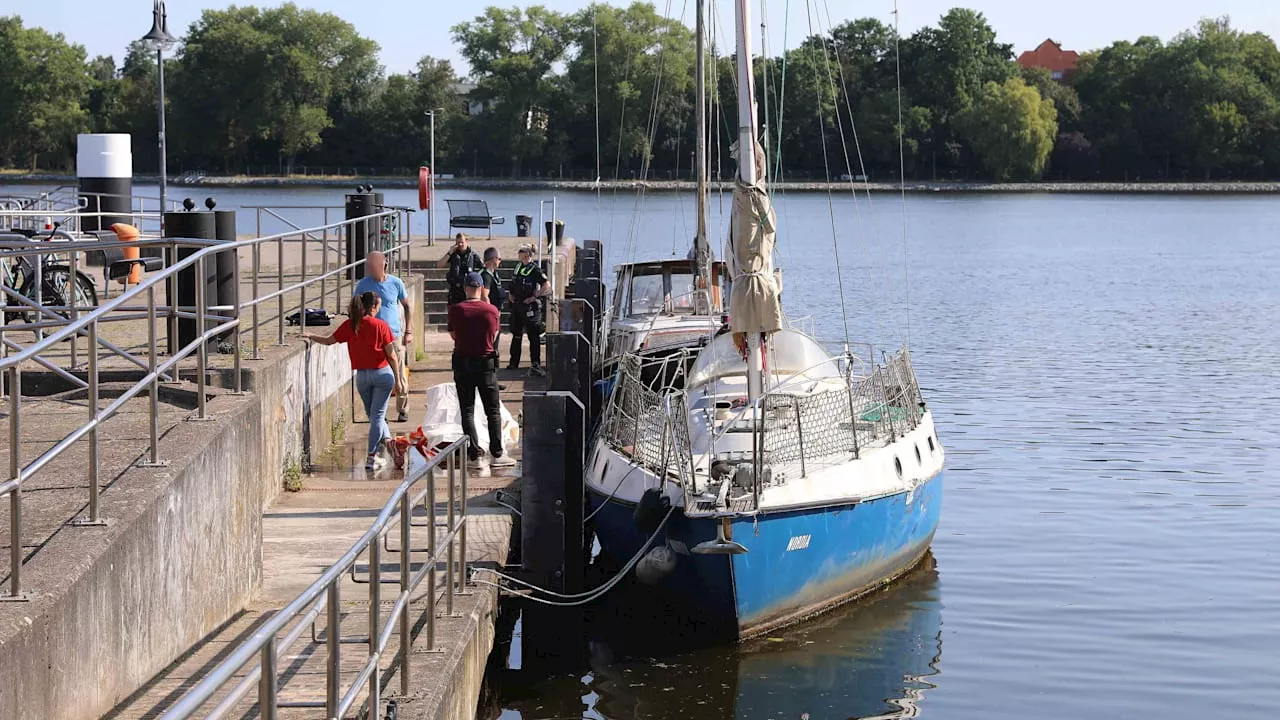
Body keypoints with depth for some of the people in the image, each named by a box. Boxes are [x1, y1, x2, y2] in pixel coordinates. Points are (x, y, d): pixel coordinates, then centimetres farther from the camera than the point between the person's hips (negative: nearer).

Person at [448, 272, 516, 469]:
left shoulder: (456, 310, -7)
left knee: (467, 411, 5)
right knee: (493, 411, 9)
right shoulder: (491, 310, -6)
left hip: (462, 362, 0)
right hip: (486, 362, 0)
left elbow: (453, 335, 4)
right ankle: (496, 454, 7)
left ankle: (474, 455, 1)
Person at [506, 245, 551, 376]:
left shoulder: (534, 270, -12)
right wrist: (512, 297, 14)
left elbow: (547, 286, -21)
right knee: (516, 336, 16)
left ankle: (536, 365, -8)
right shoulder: (518, 268, 12)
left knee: (534, 337, -7)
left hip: (530, 307, -8)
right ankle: (514, 363, 26)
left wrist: (534, 297, -19)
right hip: (517, 306, 8)